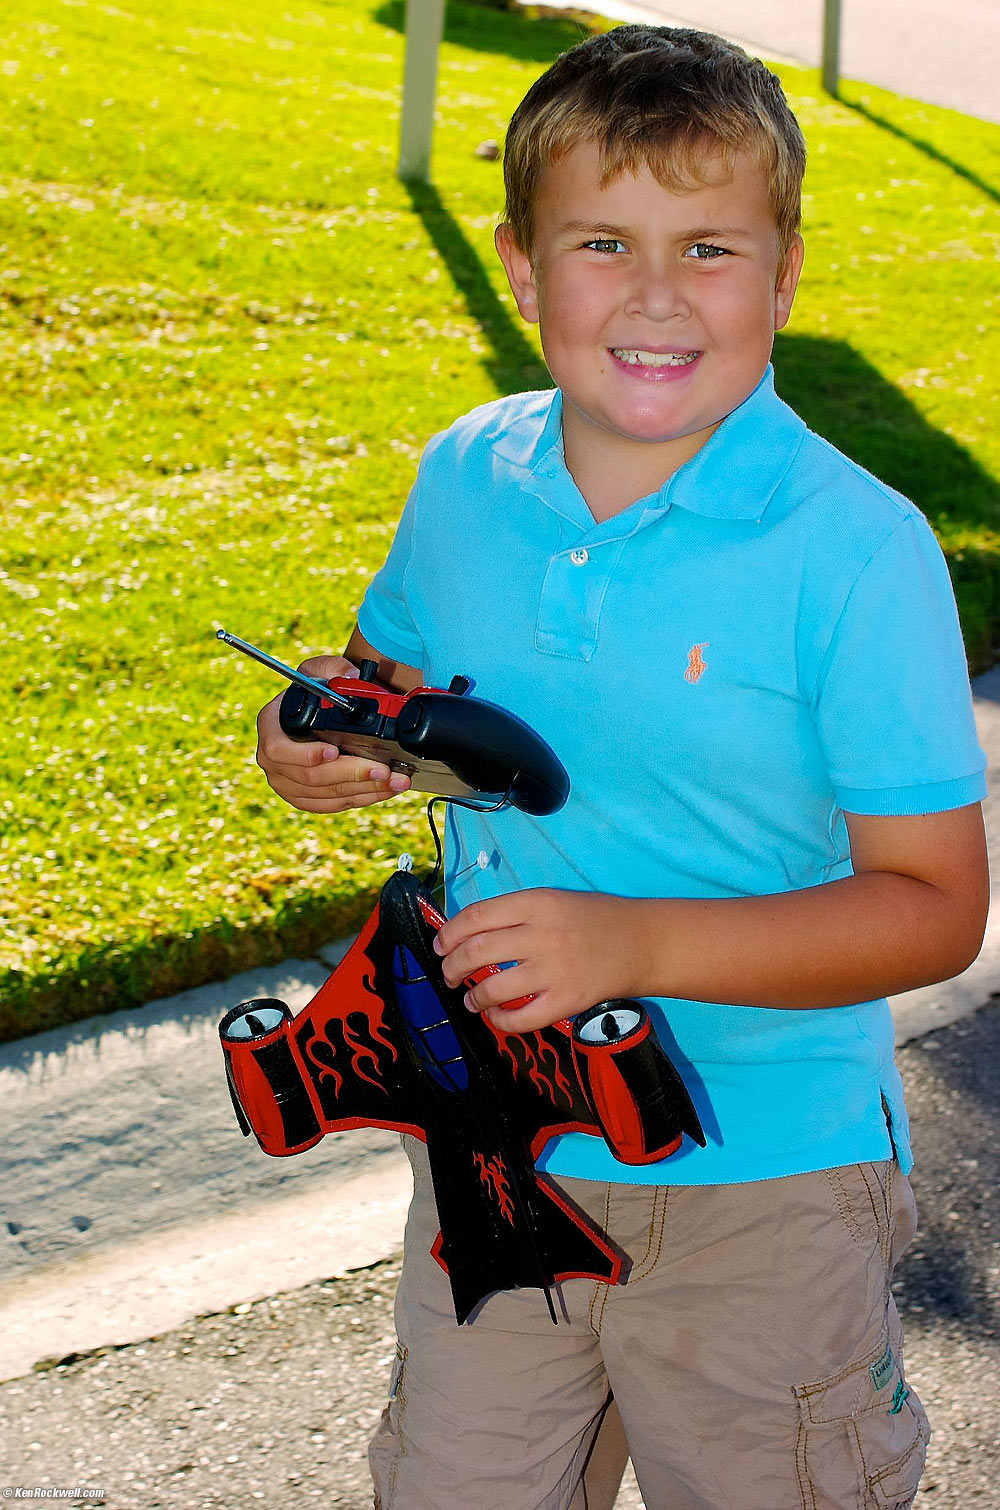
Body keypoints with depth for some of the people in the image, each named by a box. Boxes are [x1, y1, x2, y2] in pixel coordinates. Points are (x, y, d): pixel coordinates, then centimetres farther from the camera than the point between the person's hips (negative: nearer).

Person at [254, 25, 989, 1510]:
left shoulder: (858, 552, -19)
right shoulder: (466, 482, -4)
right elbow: (397, 672, 15)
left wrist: (638, 946, -29)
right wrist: (322, 736, -9)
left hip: (763, 1178, -4)